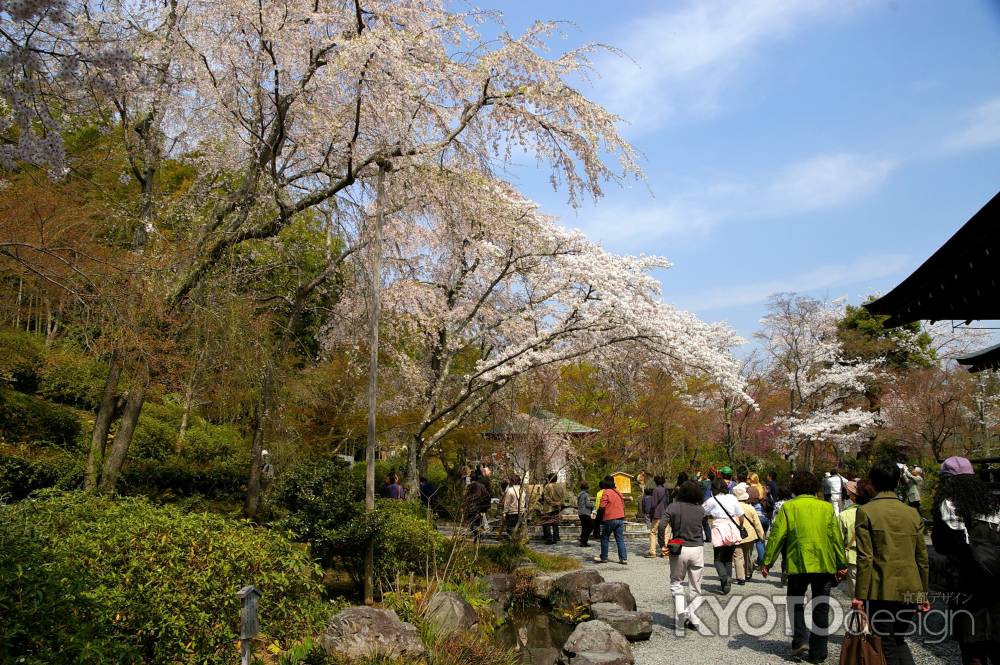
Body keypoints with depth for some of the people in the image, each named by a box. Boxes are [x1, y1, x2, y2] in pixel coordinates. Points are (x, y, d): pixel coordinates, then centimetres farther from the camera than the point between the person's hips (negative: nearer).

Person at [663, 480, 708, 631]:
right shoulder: (700, 509, 2)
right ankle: (693, 619, 14)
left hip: (679, 549, -2)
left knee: (676, 582, 14)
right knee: (695, 586, 13)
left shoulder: (673, 507, -6)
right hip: (698, 549, 2)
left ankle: (680, 613, -1)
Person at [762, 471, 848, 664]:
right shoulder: (827, 507, 3)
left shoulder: (788, 507, -3)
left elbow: (777, 536, -6)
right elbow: (836, 538, 4)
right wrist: (842, 565, 14)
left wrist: (767, 562, 0)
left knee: (795, 604, 17)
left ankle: (800, 640, 1)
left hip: (797, 564, -2)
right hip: (824, 565, 2)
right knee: (821, 608, 11)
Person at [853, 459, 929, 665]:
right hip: (910, 591, 5)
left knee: (887, 647, 6)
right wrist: (924, 594, 19)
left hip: (881, 591, -5)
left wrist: (860, 595, -8)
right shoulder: (913, 513, 6)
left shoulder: (866, 511, -9)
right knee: (899, 641, 21)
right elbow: (922, 557, 9)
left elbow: (865, 557, -12)